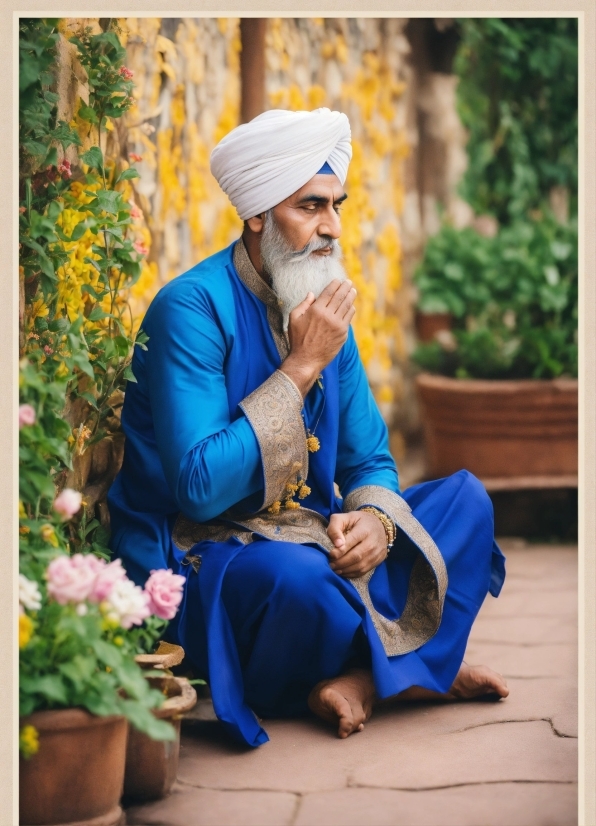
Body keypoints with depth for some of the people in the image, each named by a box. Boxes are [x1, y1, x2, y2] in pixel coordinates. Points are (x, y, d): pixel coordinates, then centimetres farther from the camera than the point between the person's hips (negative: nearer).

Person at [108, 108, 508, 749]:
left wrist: (374, 518, -15)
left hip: (307, 536, 8)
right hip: (200, 564, -8)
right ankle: (409, 667, -7)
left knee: (466, 498, -1)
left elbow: (370, 460, 10)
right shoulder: (192, 307, -17)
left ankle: (367, 673, -17)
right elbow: (199, 488, -25)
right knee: (296, 575, -38)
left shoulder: (325, 312, 6)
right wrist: (303, 367, -22)